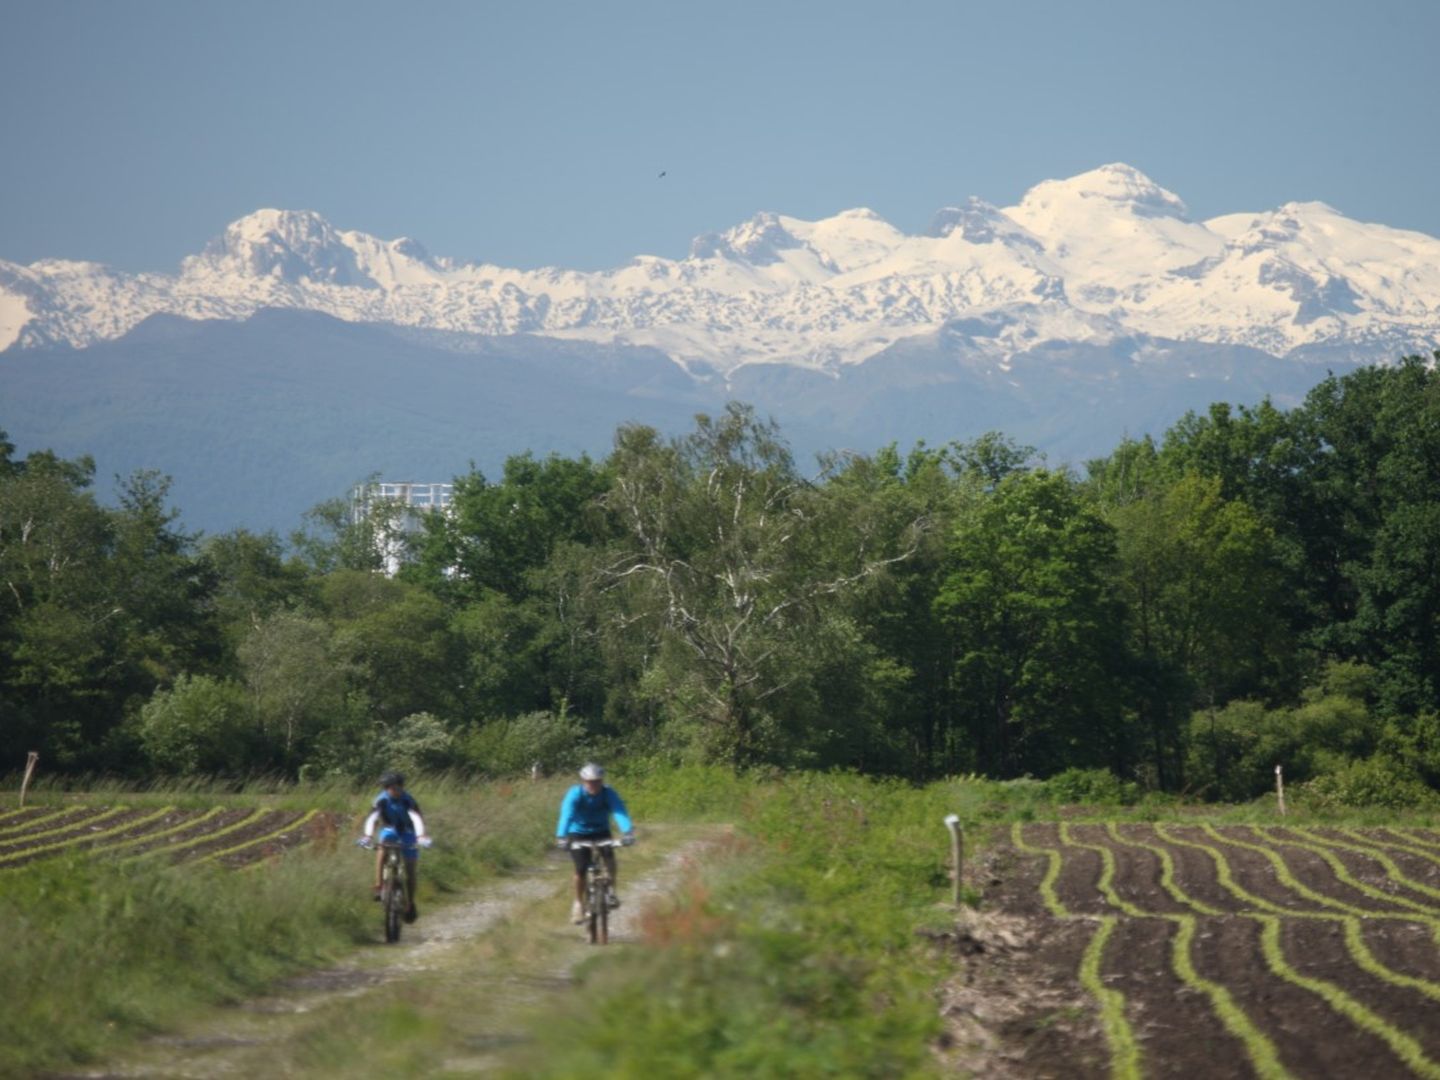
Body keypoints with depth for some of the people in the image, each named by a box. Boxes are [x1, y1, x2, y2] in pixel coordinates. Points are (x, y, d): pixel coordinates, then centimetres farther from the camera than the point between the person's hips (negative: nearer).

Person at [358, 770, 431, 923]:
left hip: (407, 834, -1)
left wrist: (421, 835, -57)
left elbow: (417, 818, -39)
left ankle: (411, 904, 13)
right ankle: (378, 886, -28)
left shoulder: (407, 800, -25)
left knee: (410, 870, -3)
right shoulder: (381, 800, -22)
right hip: (390, 831, 1)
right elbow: (372, 818, -34)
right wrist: (368, 835, -52)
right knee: (382, 849, -33)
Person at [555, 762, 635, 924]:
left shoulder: (609, 794, -22)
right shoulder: (575, 794, -24)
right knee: (581, 869, -12)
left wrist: (628, 831, -55)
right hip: (579, 833, -1)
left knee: (608, 853, -29)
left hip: (601, 831, 1)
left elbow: (620, 812, -37)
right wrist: (561, 836, -54)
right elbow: (566, 815, -37)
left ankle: (611, 891, -15)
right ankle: (578, 903, 11)